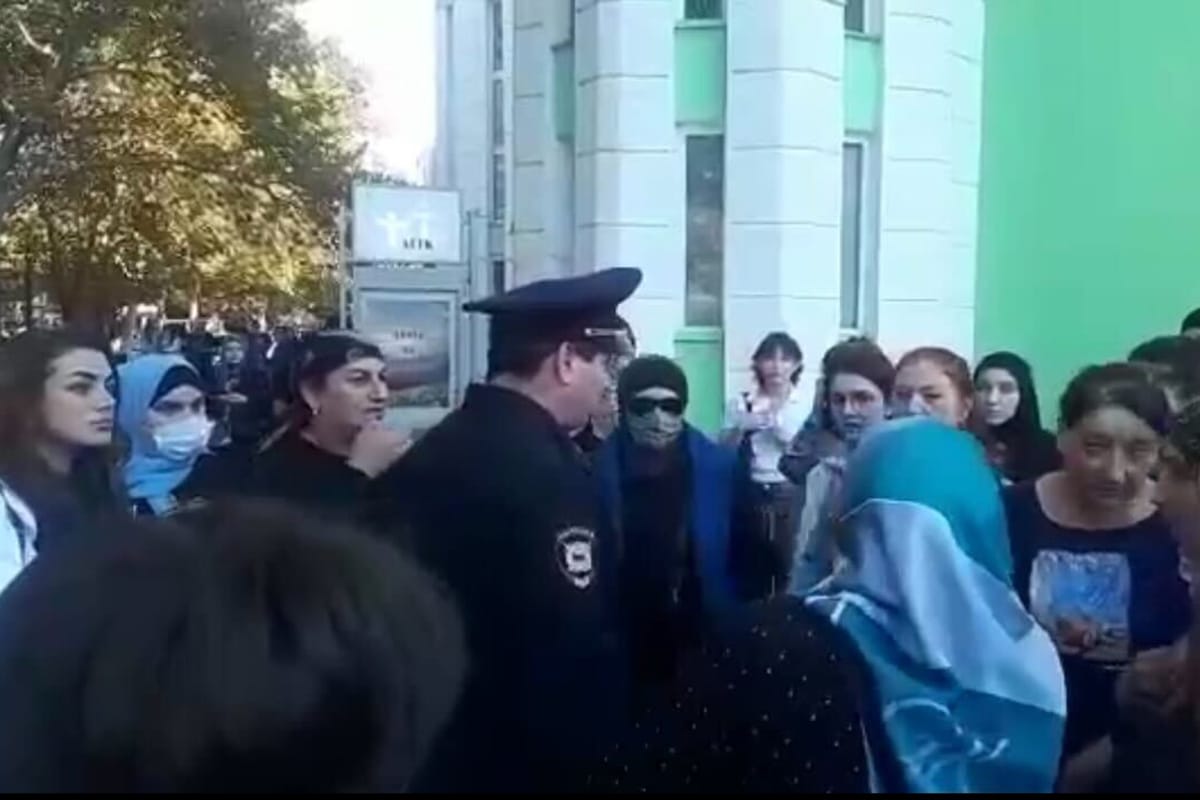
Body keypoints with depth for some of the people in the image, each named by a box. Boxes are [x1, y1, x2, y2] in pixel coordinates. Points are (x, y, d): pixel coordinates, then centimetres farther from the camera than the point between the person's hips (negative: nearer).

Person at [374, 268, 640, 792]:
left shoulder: (425, 455, 4)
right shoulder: (544, 471, -22)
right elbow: (574, 657, -28)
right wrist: (604, 763, -14)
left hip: (432, 748, 8)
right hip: (522, 758, -8)